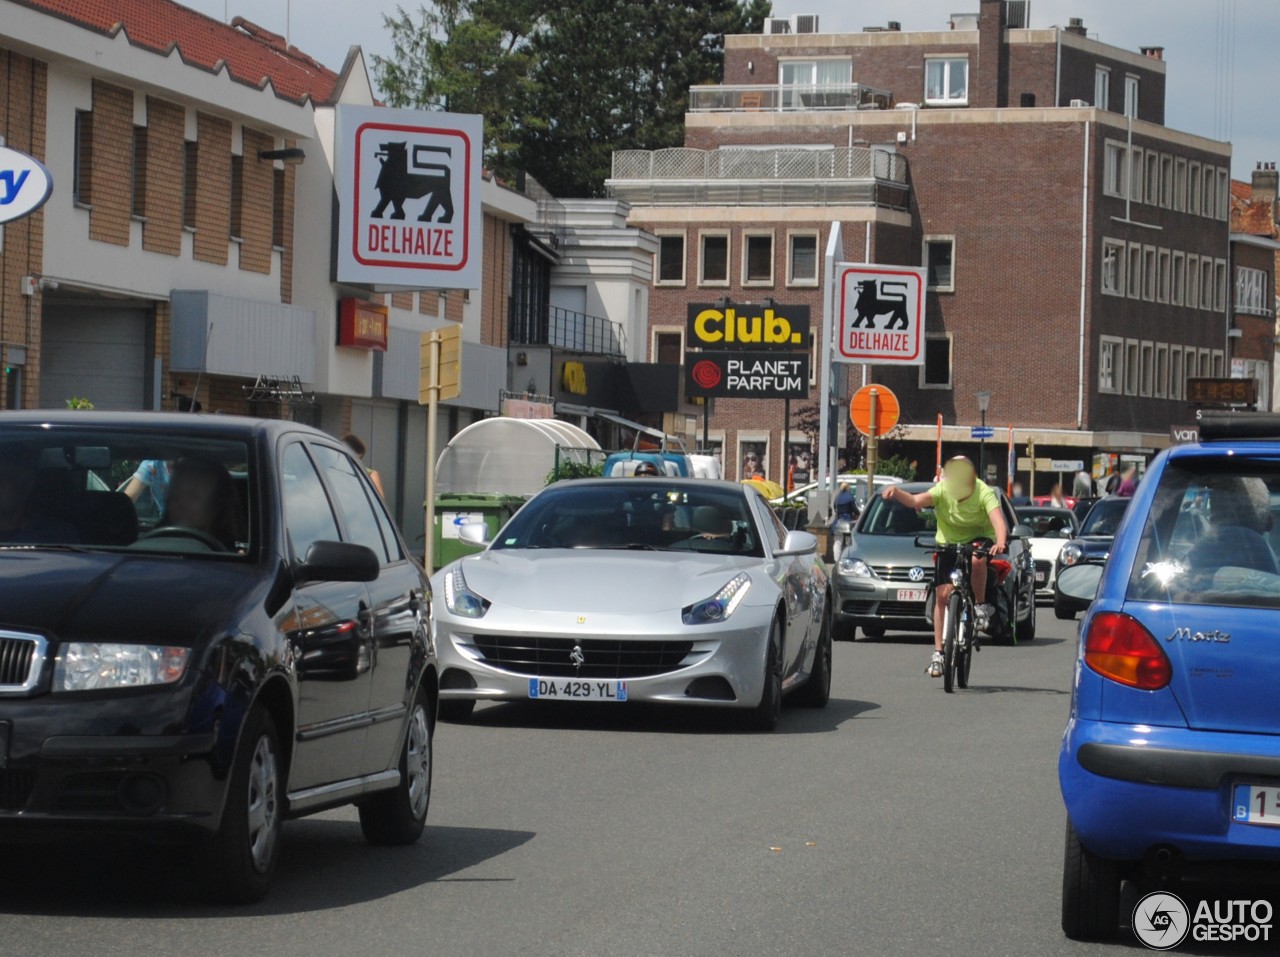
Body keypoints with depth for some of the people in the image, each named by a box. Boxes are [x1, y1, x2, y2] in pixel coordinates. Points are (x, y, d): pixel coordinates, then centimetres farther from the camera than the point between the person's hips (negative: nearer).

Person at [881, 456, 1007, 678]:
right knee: (942, 595, -9)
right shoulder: (941, 490, -19)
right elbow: (916, 501, -34)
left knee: (977, 560, -37)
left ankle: (982, 605, -12)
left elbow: (997, 519, -36)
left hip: (978, 540, -2)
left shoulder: (984, 493, -22)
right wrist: (896, 492, -55)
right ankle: (938, 652, -2)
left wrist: (1000, 542, -56)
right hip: (947, 543, 2)